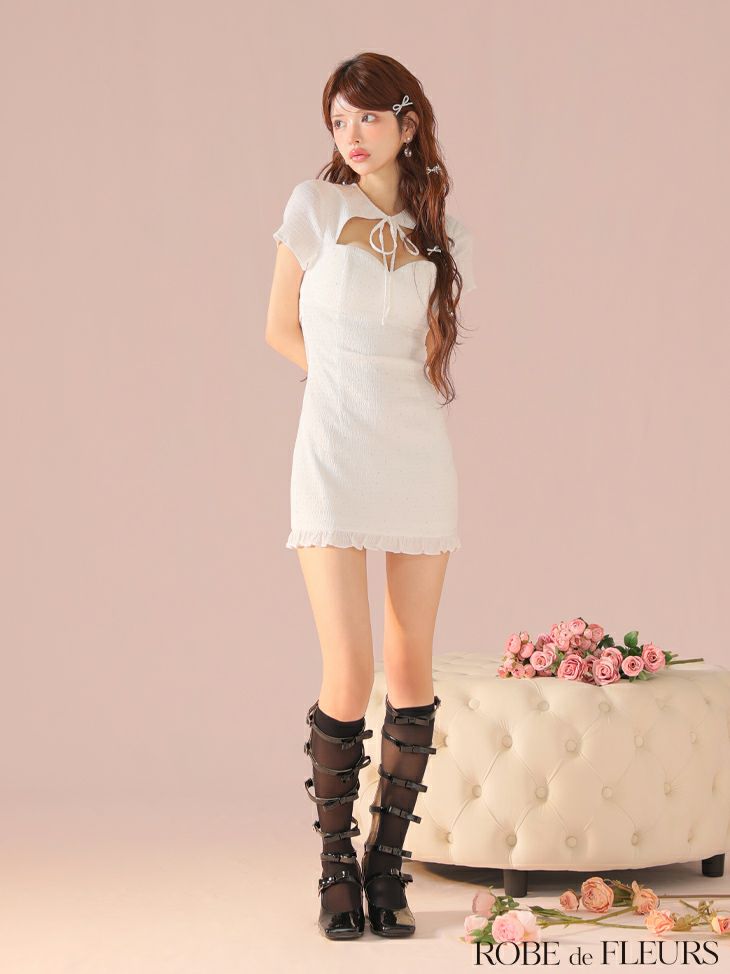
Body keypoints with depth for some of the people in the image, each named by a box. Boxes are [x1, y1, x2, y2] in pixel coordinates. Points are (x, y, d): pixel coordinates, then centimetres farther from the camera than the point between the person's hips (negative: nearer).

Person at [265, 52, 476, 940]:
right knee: (348, 678, -9)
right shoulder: (315, 205, 1)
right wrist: (352, 386, 10)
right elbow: (281, 331, 8)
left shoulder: (443, 236, 8)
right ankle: (335, 866, 9)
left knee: (411, 674, 3)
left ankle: (387, 864, 17)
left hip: (419, 457, 3)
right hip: (334, 458, -3)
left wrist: (388, 388, 10)